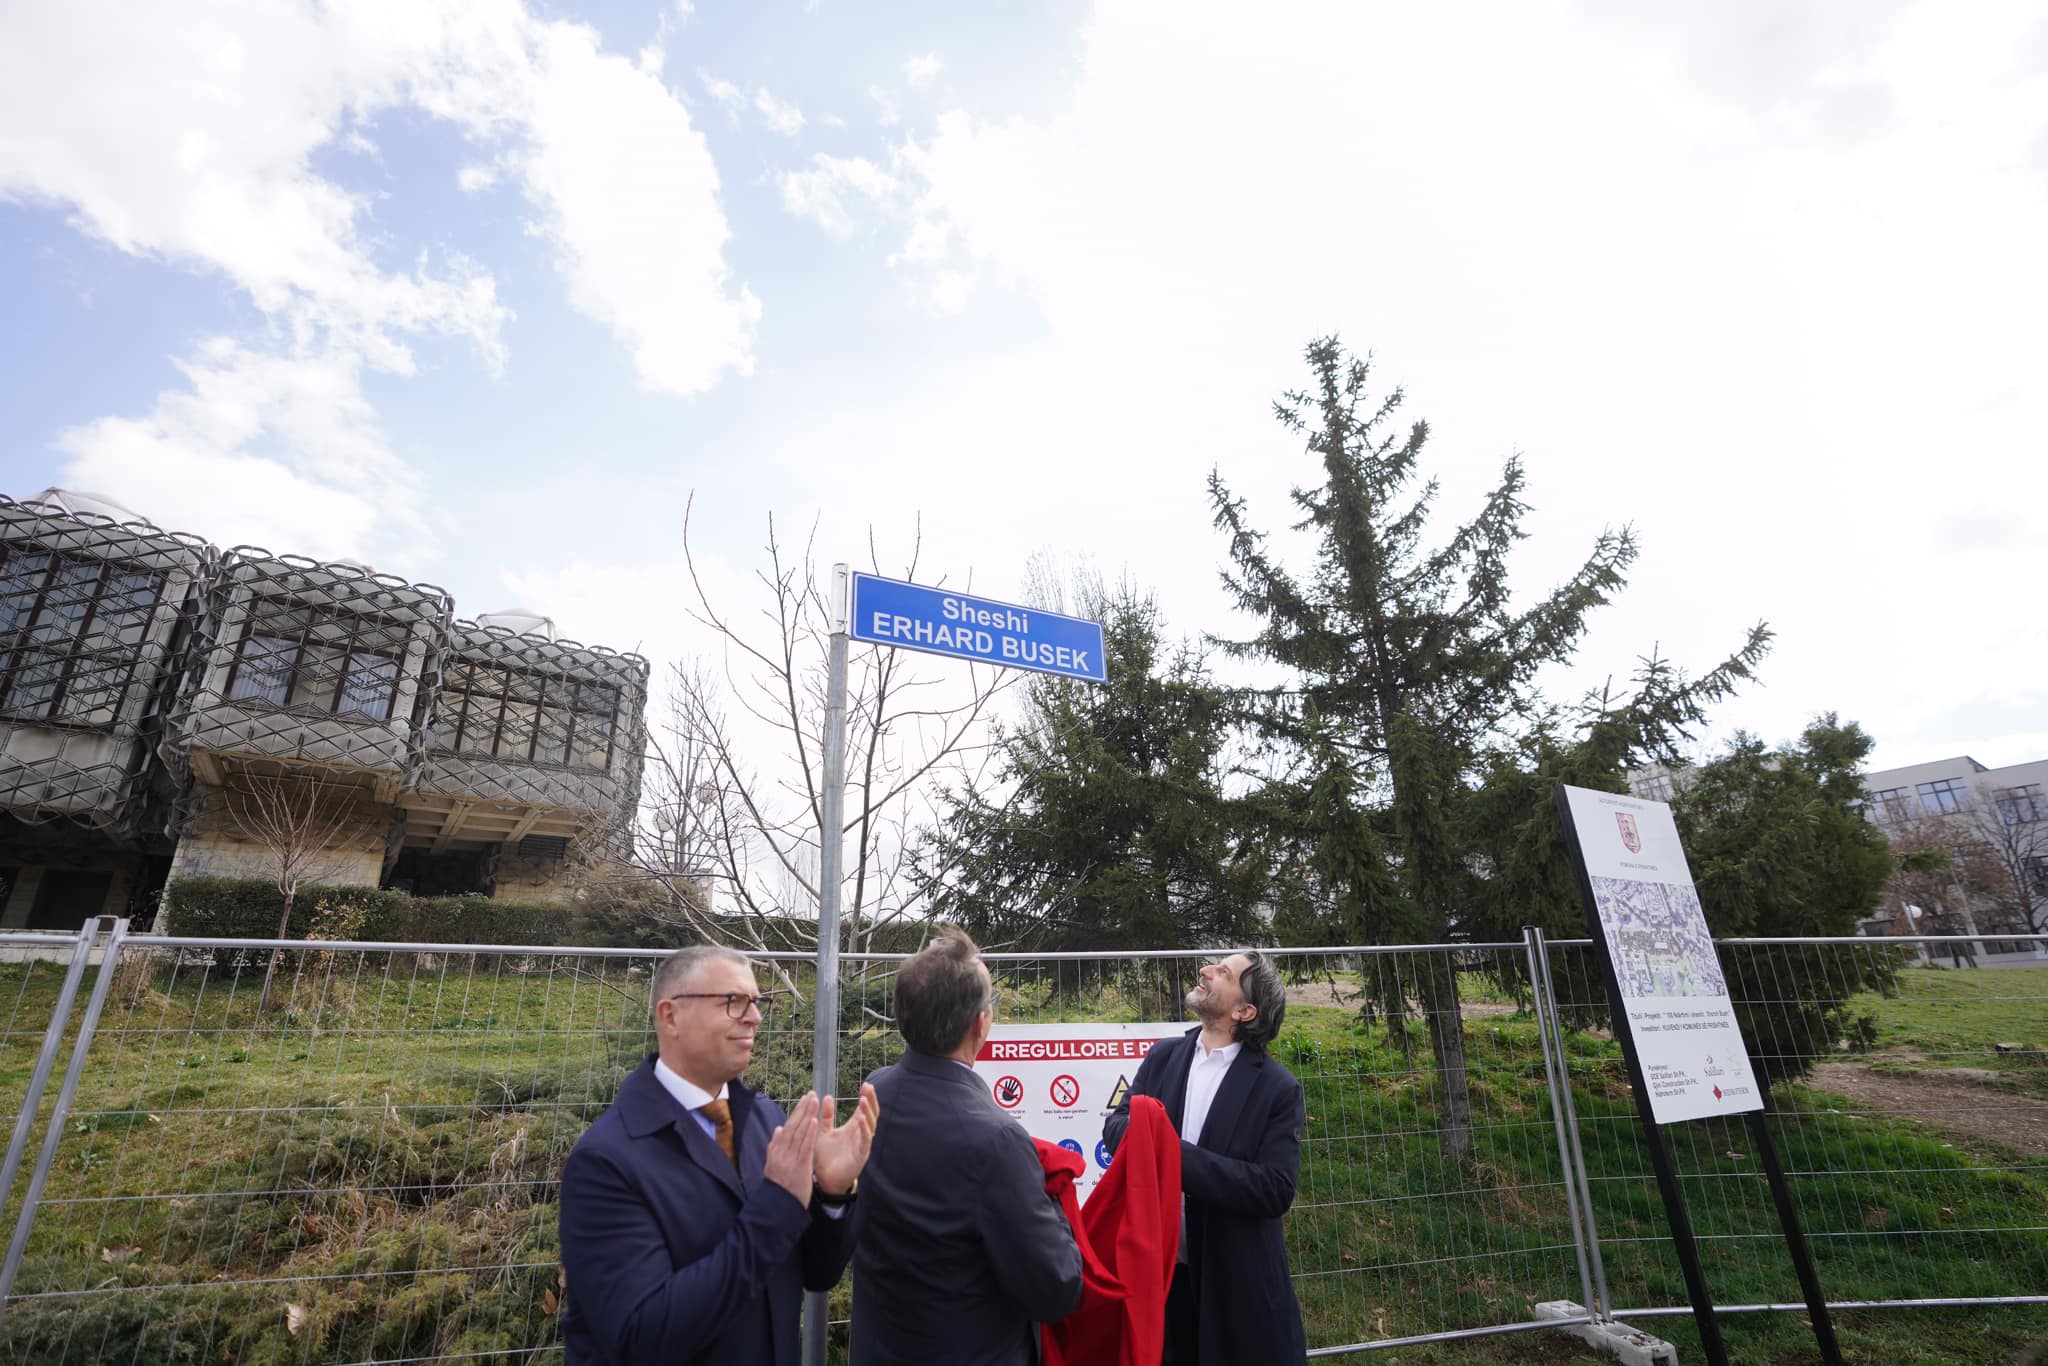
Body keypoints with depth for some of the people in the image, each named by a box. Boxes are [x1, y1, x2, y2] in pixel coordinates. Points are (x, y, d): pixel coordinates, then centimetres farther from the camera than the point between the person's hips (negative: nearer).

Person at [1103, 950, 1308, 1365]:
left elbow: (1276, 1189, -20)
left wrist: (1181, 1157, -25)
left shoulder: (1277, 1088, -13)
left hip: (1236, 1279, -3)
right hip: (1155, 1262, 4)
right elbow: (1115, 1125, 0)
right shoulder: (1163, 1056, -1)